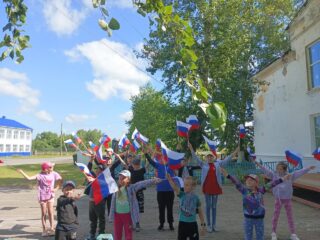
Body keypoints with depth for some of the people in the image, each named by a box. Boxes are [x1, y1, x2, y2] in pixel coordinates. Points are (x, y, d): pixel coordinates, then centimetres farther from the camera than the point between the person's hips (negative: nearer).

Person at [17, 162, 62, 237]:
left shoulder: (54, 174, -10)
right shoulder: (40, 175, -17)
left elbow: (60, 180, 3)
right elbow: (29, 178, -24)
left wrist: (56, 188, -5)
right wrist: (21, 172, -33)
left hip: (50, 196, 2)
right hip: (42, 196, -1)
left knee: (50, 212, 7)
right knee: (44, 213, 8)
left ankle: (51, 228, 18)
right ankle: (44, 230, 19)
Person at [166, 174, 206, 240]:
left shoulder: (196, 198, -7)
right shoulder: (182, 195, -6)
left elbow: (200, 212, 2)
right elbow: (175, 188, -25)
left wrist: (202, 224, 4)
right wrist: (170, 179, -42)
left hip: (192, 224, -1)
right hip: (182, 223, 1)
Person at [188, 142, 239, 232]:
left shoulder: (218, 164, 6)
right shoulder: (203, 164, 2)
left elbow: (227, 159, 7)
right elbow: (196, 158, -3)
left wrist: (235, 152, 2)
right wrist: (191, 149, -13)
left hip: (216, 187, 2)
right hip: (207, 188, -1)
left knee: (214, 206, 10)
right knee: (208, 206, 5)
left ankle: (214, 224, 19)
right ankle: (208, 225, 13)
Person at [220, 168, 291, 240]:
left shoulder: (260, 190, -3)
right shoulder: (244, 190, -9)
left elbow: (270, 185, -3)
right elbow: (236, 182, -21)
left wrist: (282, 179, -4)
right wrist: (227, 175, -33)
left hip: (259, 218, 1)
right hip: (248, 218, -1)